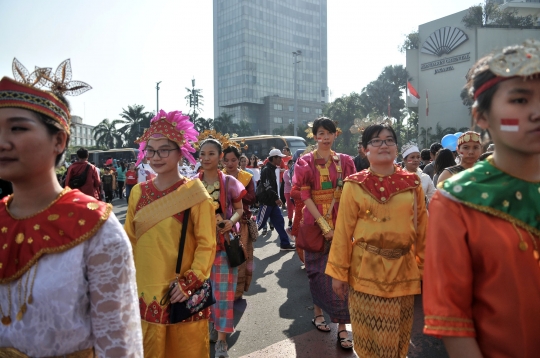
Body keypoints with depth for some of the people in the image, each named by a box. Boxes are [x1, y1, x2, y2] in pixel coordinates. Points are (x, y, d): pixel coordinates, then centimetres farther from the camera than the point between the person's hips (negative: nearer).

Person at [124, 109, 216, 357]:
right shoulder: (138, 193, 2)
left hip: (182, 293, -3)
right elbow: (130, 240, 10)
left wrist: (190, 282, -17)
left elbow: (206, 244, -10)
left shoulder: (194, 193, -10)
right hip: (144, 290, 4)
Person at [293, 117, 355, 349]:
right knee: (319, 270, 10)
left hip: (340, 222, 2)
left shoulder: (344, 161, 6)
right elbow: (305, 196, -7)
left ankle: (342, 326, 7)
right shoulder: (306, 162, -1)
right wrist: (324, 224, -14)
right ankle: (318, 312, 31)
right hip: (315, 222, -1)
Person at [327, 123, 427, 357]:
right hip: (367, 270, -2)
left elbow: (422, 228, 6)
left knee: (399, 338, 18)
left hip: (403, 270, 3)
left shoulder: (412, 183, 2)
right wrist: (338, 272, -5)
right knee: (370, 337, 10)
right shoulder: (354, 185, -6)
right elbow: (343, 231, -6)